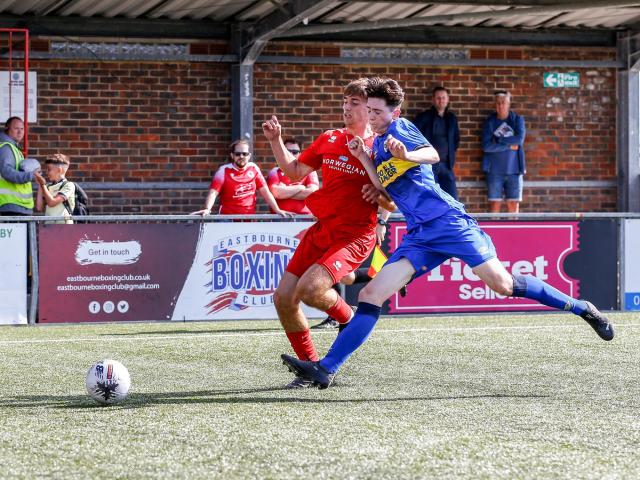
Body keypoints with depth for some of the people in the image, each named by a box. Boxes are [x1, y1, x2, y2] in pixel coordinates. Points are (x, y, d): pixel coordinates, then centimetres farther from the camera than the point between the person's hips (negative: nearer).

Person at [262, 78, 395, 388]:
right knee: (283, 298, 0)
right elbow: (295, 172, 19)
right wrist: (276, 141, 10)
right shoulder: (329, 139, 10)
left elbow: (394, 204, -6)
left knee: (309, 289, -26)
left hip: (356, 236, -6)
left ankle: (347, 318, 8)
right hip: (321, 230, 6)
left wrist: (378, 195, -24)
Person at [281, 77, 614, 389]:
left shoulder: (400, 128, -1)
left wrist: (407, 155, -39)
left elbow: (432, 154, -20)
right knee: (371, 295, -5)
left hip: (447, 221, -7)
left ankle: (582, 309, 4)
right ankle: (325, 369, -10)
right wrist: (363, 158, 4)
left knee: (503, 284, -13)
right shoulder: (378, 143, 21)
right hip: (419, 236, 7)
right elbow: (384, 187, 13)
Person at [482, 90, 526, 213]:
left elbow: (519, 139, -11)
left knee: (513, 203, 0)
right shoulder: (490, 122, 4)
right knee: (494, 203, -2)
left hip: (514, 169, 0)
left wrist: (499, 140, -10)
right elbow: (486, 146, -8)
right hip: (495, 170, 0)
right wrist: (509, 146, -10)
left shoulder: (518, 120, 5)